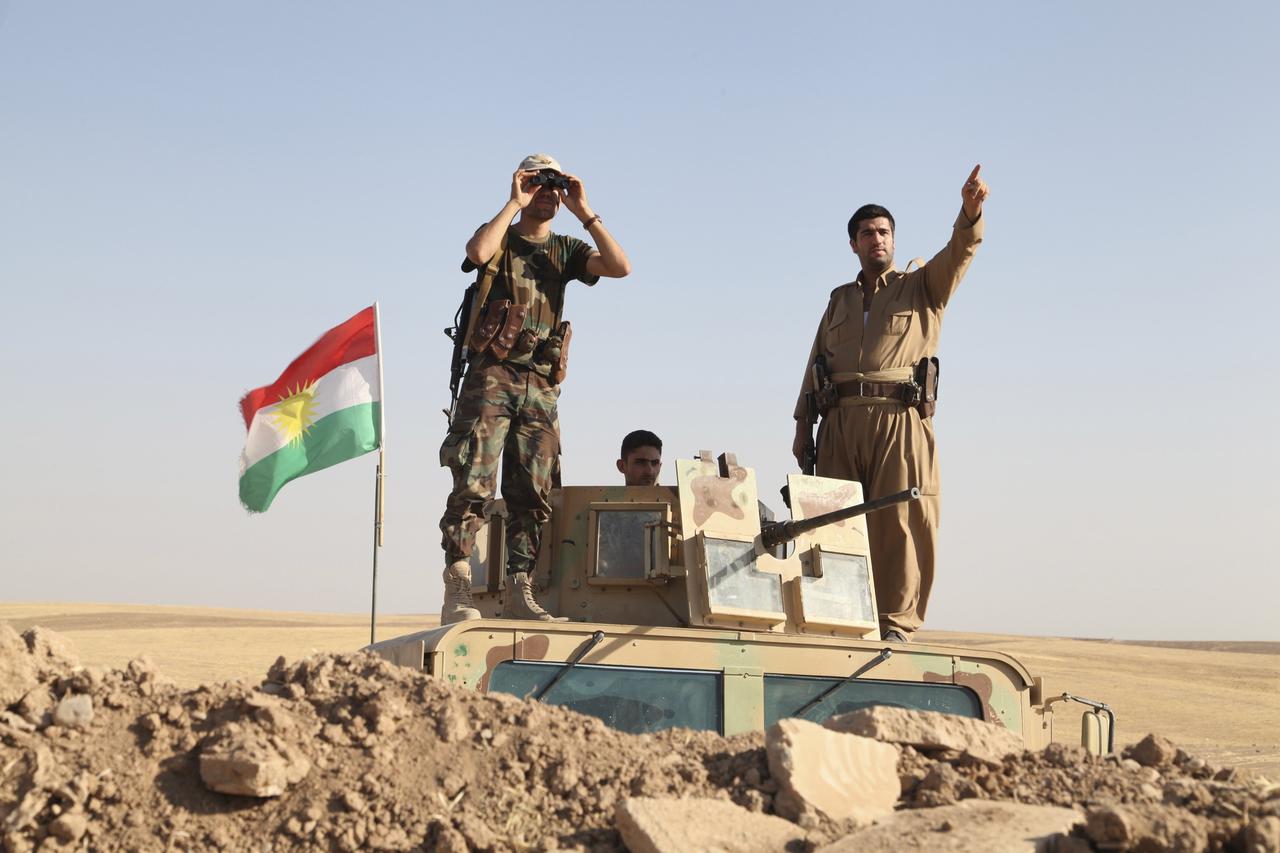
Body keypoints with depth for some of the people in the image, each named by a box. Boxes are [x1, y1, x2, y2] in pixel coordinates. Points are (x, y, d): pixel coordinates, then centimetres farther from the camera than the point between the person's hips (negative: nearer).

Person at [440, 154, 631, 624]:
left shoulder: (566, 250, 16)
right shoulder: (499, 237, 8)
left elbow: (620, 266, -2)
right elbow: (477, 253, -18)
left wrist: (584, 212, -2)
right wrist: (514, 204, -9)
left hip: (541, 386, 4)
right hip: (492, 375, -4)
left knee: (531, 495, 3)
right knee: (473, 484, -12)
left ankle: (519, 592, 9)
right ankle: (457, 592, -14)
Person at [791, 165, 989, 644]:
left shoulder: (922, 287, 15)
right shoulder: (839, 299, 25)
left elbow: (960, 250, -4)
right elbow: (815, 364, 22)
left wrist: (970, 210, -24)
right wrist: (802, 427, 13)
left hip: (900, 420, -3)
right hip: (841, 422, 3)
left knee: (899, 524, -8)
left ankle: (896, 624, -6)